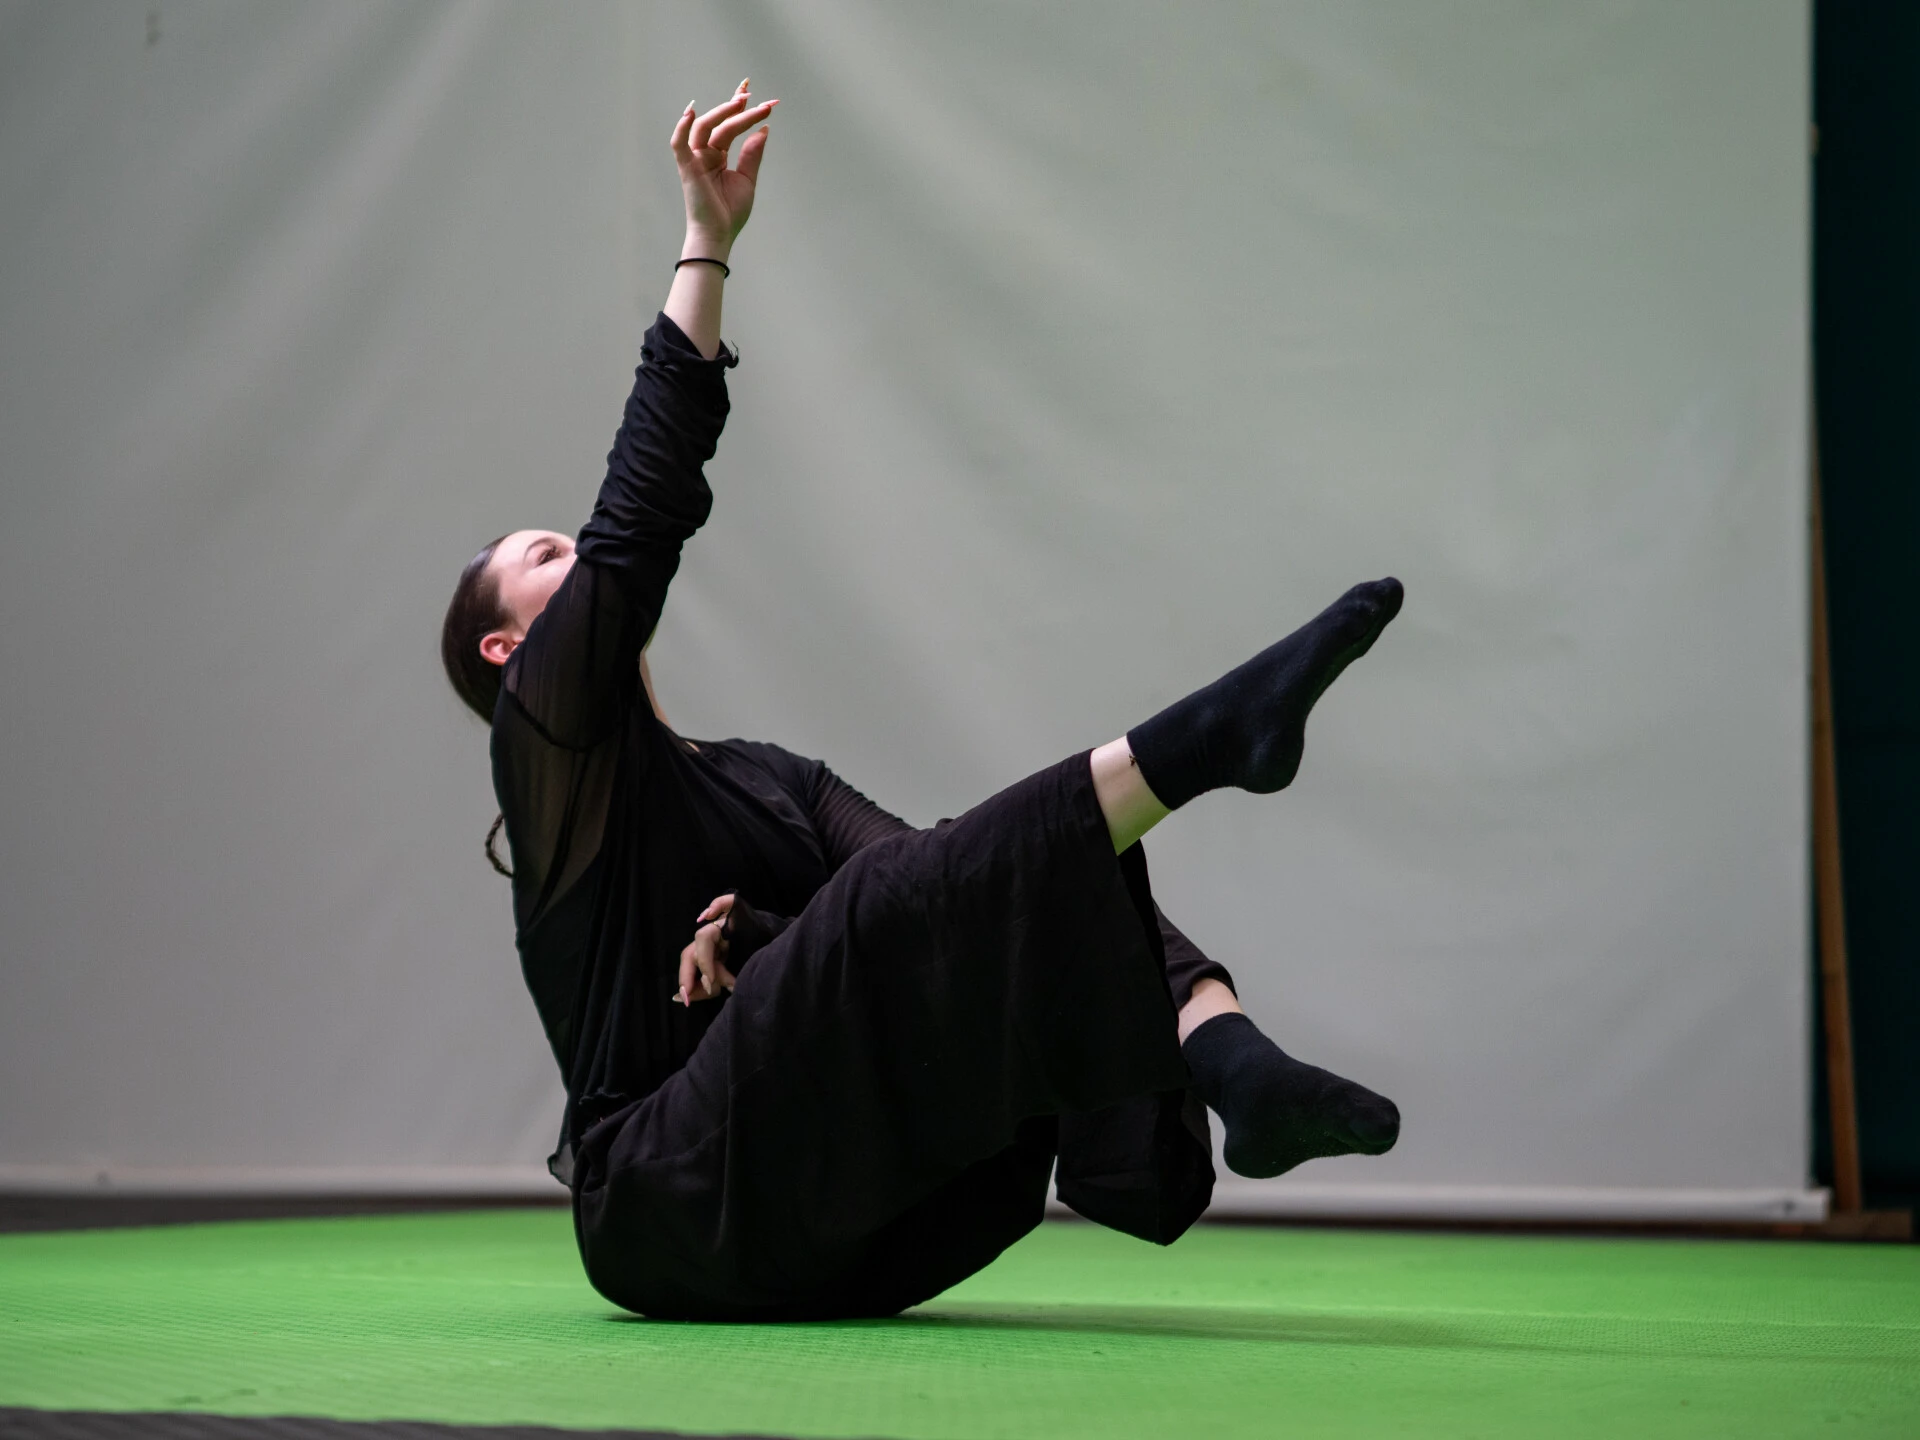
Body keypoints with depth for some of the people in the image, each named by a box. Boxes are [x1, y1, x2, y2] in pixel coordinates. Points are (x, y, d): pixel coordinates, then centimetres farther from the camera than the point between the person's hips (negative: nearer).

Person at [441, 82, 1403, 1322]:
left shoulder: (770, 781, 27)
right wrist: (708, 244, -9)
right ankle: (1213, 735, -44)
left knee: (1055, 886, -8)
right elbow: (642, 515, -8)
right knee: (912, 897, -28)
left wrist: (766, 938, -11)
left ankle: (1239, 1075, -37)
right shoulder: (553, 737, 7)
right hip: (674, 1207, -6)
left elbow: (918, 920, 9)